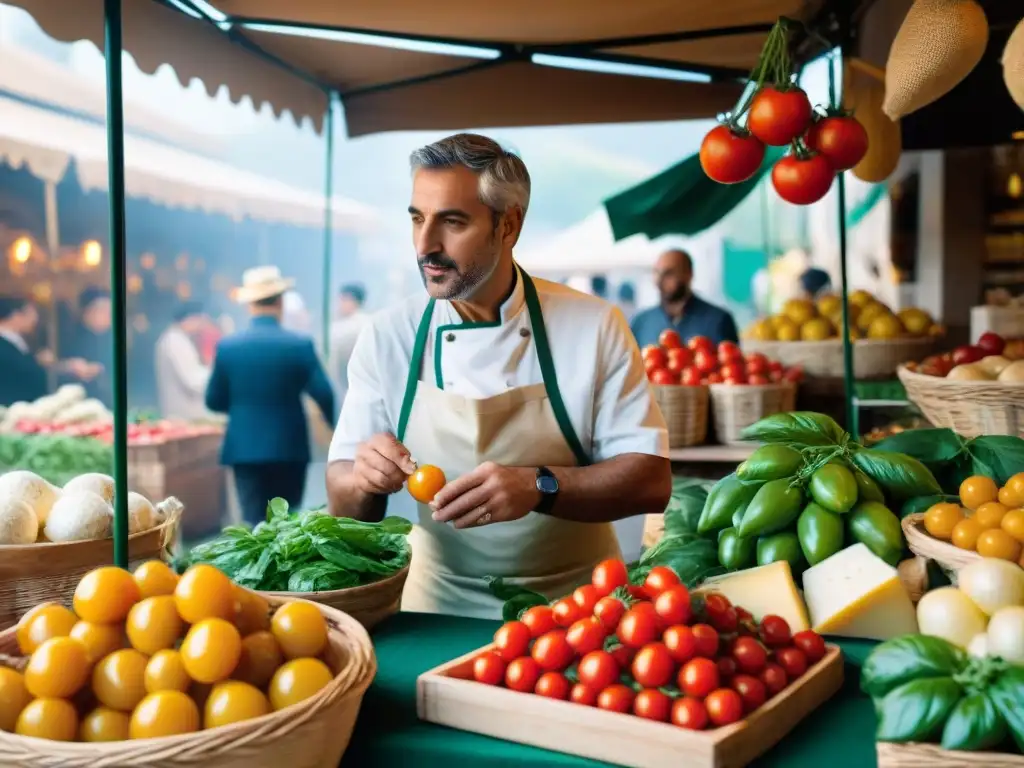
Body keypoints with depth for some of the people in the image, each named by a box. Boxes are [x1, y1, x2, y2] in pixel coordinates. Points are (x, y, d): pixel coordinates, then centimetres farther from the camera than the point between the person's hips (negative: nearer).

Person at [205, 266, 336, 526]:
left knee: (254, 522, 4)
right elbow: (324, 395, -10)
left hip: (245, 448, 1)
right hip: (289, 448, -1)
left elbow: (214, 401, 4)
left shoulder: (227, 345, -3)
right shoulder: (300, 344, -8)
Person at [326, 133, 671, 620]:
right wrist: (364, 479, -20)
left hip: (573, 604, -1)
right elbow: (346, 503, 2)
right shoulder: (387, 337, -2)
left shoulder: (593, 327, -6)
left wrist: (540, 487, -24)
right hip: (441, 608, 2)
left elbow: (651, 478, -8)